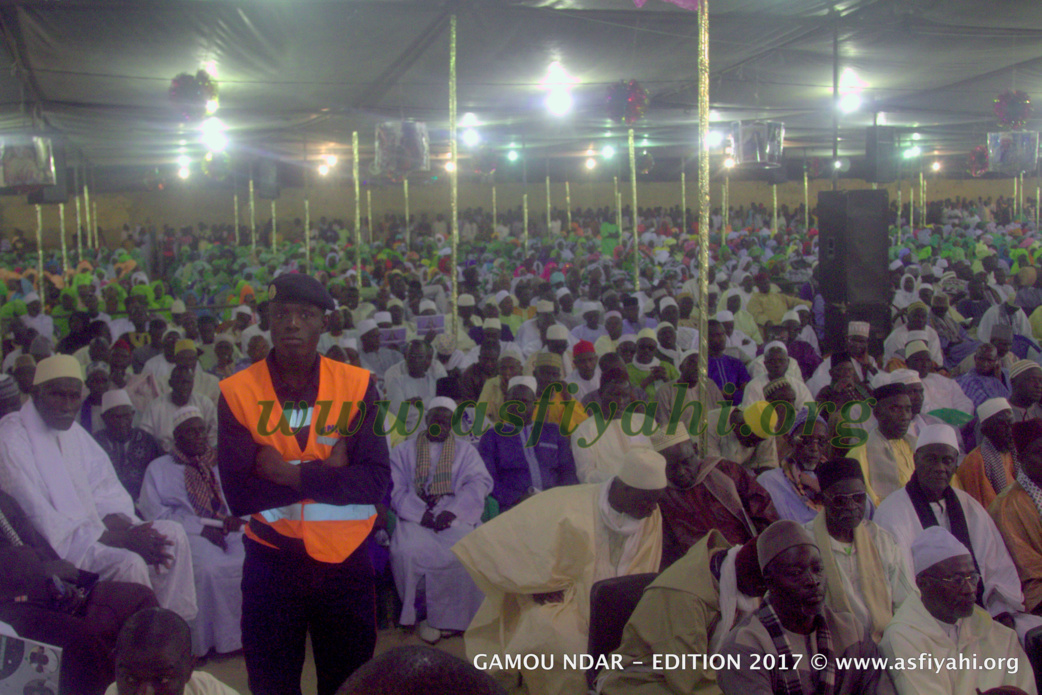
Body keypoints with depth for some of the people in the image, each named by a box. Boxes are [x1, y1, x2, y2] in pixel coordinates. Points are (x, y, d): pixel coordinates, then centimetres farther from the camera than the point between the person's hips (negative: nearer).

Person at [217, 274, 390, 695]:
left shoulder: (357, 386, -5)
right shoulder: (237, 392, -7)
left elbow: (376, 481, -13)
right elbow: (238, 494, -15)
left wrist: (290, 474, -21)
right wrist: (326, 470, -17)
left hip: (345, 559, 1)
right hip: (272, 561, 0)